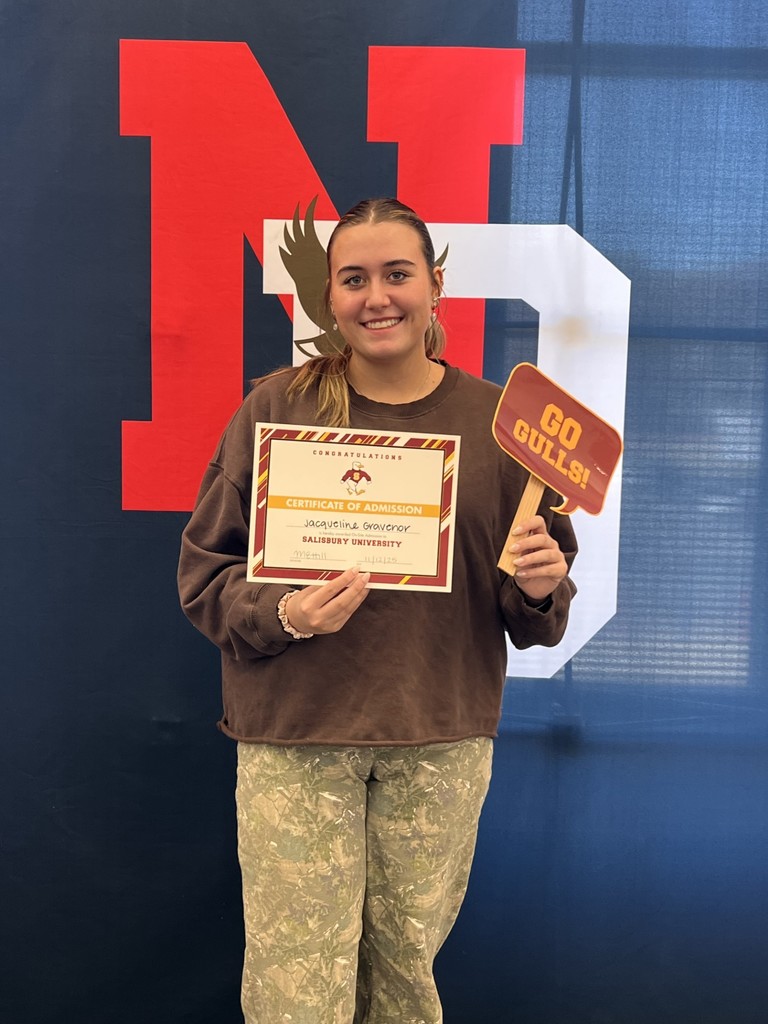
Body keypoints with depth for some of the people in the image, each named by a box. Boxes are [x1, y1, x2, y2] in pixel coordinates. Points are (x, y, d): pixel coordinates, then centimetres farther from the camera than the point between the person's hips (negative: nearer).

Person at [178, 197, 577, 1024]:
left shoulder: (493, 419, 2)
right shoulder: (275, 408, -2)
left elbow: (538, 619, 8)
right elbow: (203, 571, 0)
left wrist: (539, 588, -14)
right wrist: (284, 613, -18)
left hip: (442, 739, 2)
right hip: (293, 738, -1)